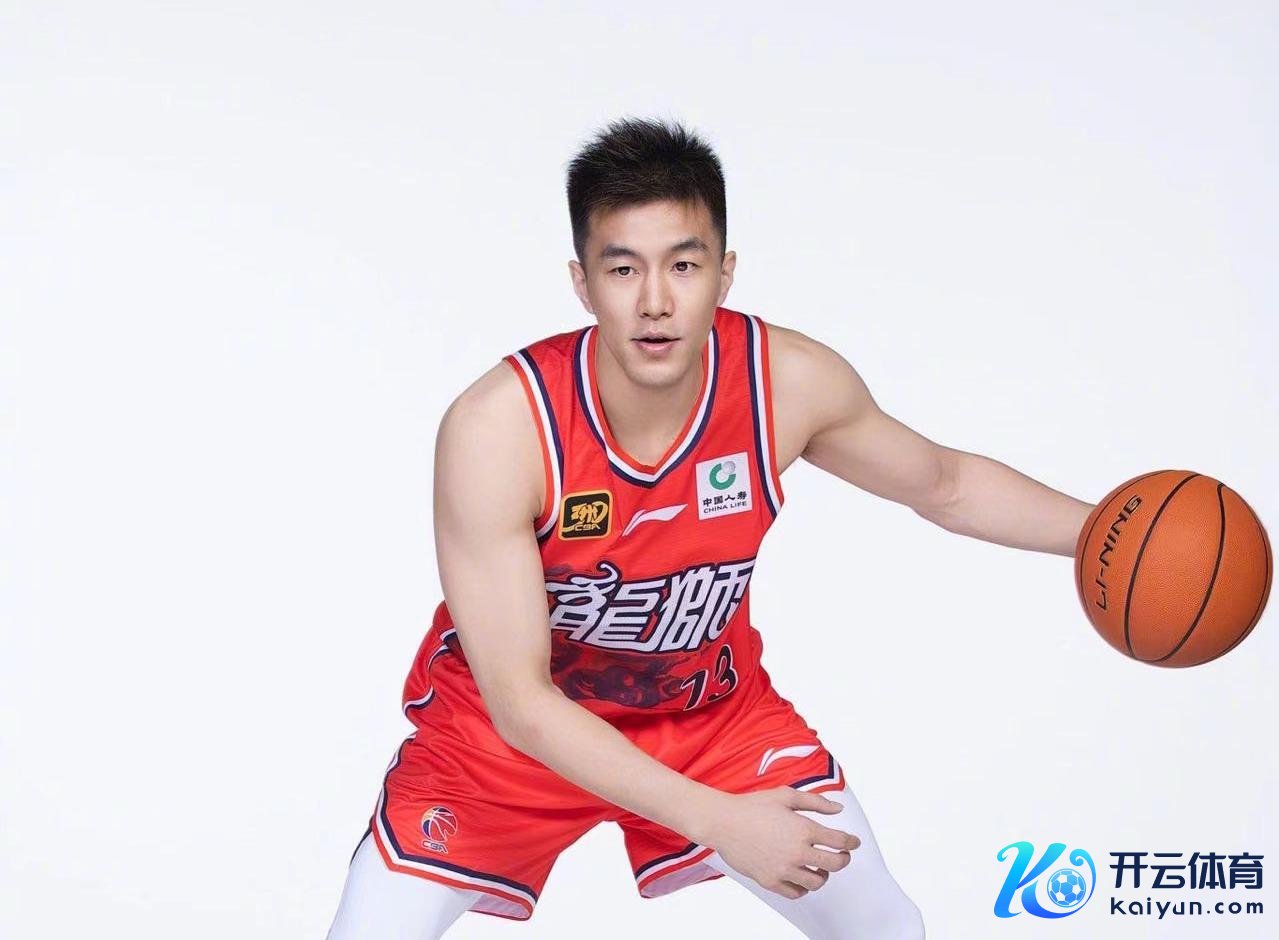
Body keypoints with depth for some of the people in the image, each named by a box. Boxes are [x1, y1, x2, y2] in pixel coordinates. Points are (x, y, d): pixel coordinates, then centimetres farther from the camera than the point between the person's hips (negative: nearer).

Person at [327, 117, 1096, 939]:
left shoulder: (792, 381, -22)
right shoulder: (496, 429, -33)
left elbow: (945, 484, 1)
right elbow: (519, 702, -30)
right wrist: (716, 819, -35)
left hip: (711, 710, 3)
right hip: (507, 732, -3)